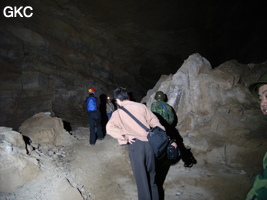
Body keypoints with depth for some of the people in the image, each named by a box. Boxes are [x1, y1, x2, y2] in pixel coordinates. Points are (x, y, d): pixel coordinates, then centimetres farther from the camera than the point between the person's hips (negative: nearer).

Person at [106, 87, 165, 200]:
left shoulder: (118, 112, 1)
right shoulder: (141, 106, 6)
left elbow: (110, 128, -13)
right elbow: (155, 122, 2)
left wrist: (126, 137, -10)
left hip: (135, 144, -3)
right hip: (149, 143, 4)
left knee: (141, 177, 11)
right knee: (151, 174, 23)